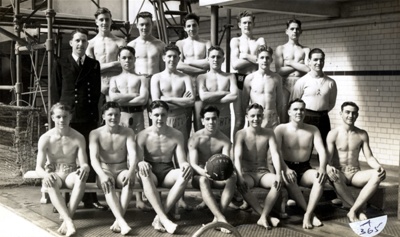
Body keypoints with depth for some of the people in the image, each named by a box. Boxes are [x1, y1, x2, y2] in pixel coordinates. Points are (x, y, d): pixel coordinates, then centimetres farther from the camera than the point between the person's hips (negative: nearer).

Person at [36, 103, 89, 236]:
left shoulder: (78, 138, -5)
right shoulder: (45, 139, -7)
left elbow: (84, 164, -6)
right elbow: (39, 167, -9)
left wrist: (84, 168, -33)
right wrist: (46, 174, -34)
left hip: (70, 175, 1)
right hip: (53, 175, 0)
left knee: (81, 177, -36)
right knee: (50, 183, -38)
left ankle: (66, 218, -40)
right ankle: (69, 222, -49)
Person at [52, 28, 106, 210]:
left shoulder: (94, 65, 12)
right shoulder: (61, 64, 6)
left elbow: (97, 91, 11)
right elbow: (55, 91, 6)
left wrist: (95, 114, 4)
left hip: (89, 118, 2)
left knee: (89, 158, 4)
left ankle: (90, 198, 12)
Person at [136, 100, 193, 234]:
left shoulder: (177, 135, 3)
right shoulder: (143, 136, -2)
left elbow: (182, 161, -1)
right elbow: (138, 160, -8)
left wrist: (186, 165, -28)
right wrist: (141, 164, -35)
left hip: (168, 172, 2)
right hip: (151, 172, -1)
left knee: (185, 174, -32)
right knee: (144, 173, -39)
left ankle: (159, 218, -33)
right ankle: (164, 219, -46)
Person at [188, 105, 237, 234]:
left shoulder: (225, 140, -5)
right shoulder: (195, 139, -10)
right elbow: (193, 164, -20)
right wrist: (203, 172, -44)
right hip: (199, 175, -2)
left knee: (232, 178, -30)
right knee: (203, 180, -38)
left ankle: (217, 217, -36)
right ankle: (221, 218, -46)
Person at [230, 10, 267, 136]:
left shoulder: (261, 41, 15)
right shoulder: (235, 41, 10)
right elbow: (235, 64, -5)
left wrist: (245, 56, -4)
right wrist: (255, 58, -3)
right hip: (241, 80, -2)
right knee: (239, 121, -3)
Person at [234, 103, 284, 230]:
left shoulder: (269, 133, 1)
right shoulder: (241, 134, -6)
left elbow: (275, 154, -11)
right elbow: (237, 157, -17)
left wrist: (278, 174, -28)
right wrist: (240, 176, -34)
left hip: (263, 173, 2)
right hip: (247, 173, -2)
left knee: (278, 182, -31)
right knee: (241, 184, -36)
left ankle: (263, 218, -31)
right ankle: (267, 216, -32)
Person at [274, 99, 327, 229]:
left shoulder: (313, 130, 8)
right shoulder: (281, 129, -1)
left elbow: (321, 150, -4)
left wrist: (322, 167, -26)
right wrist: (286, 169, -31)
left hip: (305, 169, 3)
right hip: (287, 167, -2)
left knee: (320, 177, -30)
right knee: (288, 178, -38)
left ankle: (308, 215, -31)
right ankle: (311, 213, -27)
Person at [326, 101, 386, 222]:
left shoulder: (362, 134, 8)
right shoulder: (333, 134, -2)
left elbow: (369, 157, 5)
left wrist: (379, 167, -19)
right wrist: (328, 168, -33)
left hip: (355, 174, 3)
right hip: (339, 173, -3)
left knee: (377, 175, -28)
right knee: (335, 176, -40)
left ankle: (353, 211, -30)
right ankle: (359, 210, -25)